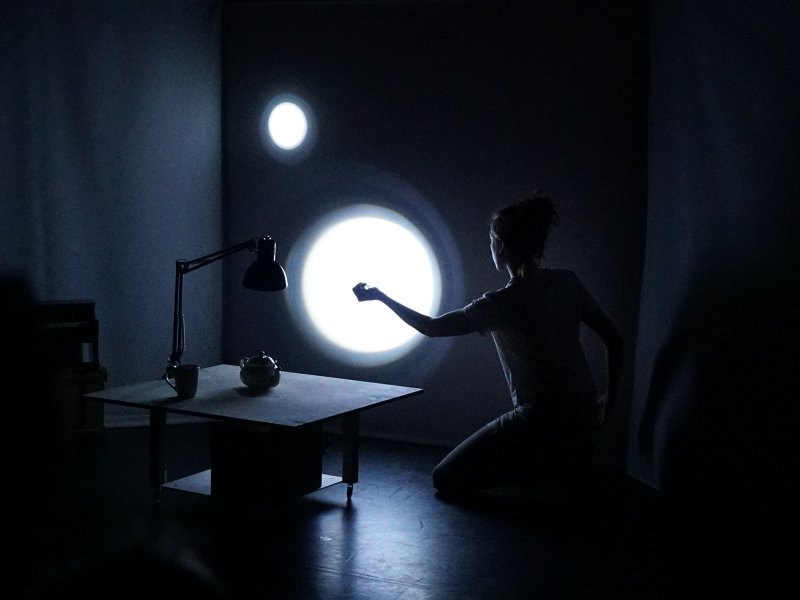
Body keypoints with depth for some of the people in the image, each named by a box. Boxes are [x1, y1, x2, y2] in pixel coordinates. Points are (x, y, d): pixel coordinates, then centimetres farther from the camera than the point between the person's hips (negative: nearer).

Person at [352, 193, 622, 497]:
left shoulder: (502, 304, -15)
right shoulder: (567, 283, 2)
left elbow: (431, 327, -4)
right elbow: (613, 339, 7)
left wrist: (379, 296, 7)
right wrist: (609, 397, 20)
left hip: (541, 422, -7)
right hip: (584, 418, 7)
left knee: (446, 480, 4)